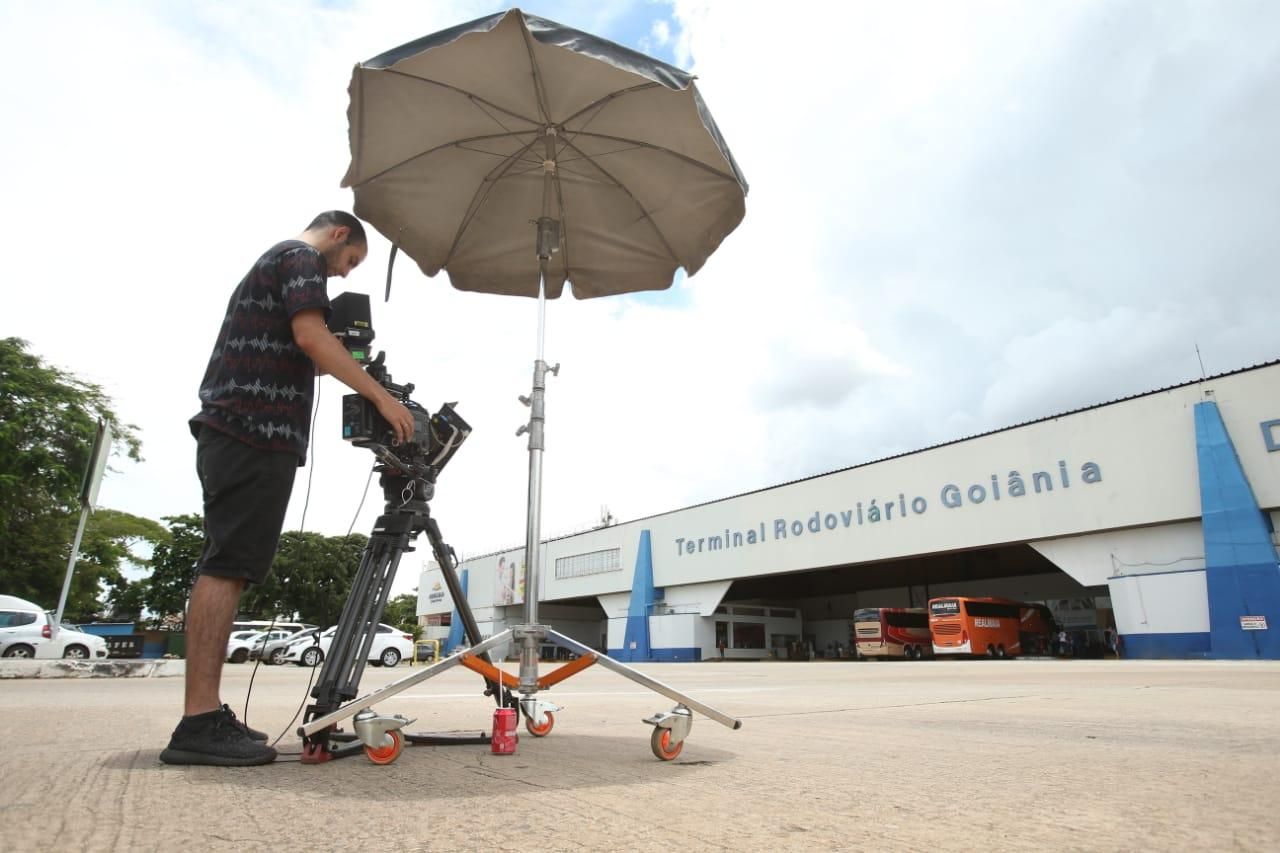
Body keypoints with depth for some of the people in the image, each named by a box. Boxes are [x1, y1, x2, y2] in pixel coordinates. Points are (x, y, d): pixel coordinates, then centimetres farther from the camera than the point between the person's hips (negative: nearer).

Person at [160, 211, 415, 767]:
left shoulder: (269, 264, 32)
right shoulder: (300, 258, 2)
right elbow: (310, 336, -14)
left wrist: (337, 367, 23)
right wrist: (380, 395, -13)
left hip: (237, 435, 10)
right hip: (256, 435, -10)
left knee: (225, 569, 5)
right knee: (226, 568, -15)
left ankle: (206, 717, 8)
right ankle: (199, 723, -16)